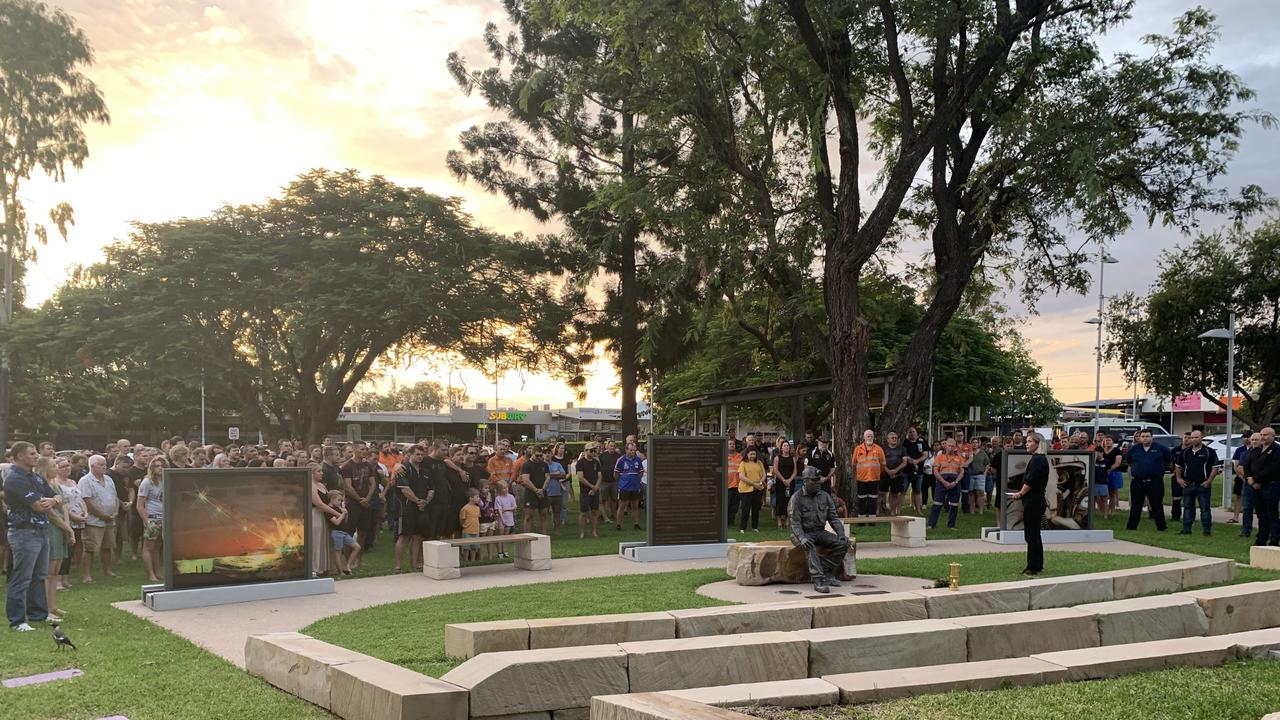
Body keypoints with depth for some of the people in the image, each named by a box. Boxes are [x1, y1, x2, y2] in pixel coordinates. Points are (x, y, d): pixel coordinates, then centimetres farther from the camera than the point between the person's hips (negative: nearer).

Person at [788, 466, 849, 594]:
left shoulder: (825, 497, 8)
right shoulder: (797, 498, -7)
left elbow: (834, 518, 8)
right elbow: (795, 523, -14)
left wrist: (841, 534, -10)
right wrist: (802, 538, -32)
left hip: (820, 532, 5)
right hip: (803, 533, -5)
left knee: (843, 543, -16)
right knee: (810, 547, -38)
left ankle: (826, 572, -16)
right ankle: (818, 580, -43)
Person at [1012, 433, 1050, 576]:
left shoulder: (1037, 459, -17)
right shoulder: (1041, 458, 15)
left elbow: (1030, 482, -23)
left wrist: (1020, 493, -7)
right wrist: (1022, 493, 6)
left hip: (1033, 501, -10)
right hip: (1037, 500, 10)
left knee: (1031, 535, -4)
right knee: (1034, 534, 17)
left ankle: (1033, 567, 1)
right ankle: (1037, 566, 24)